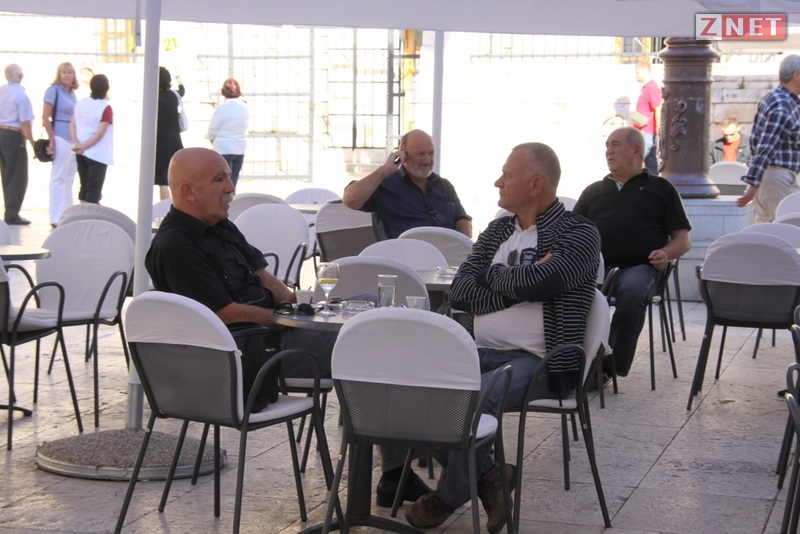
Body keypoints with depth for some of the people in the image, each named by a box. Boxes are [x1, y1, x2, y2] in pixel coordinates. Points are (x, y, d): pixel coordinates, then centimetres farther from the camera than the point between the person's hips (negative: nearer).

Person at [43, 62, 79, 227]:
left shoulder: (72, 93, 12)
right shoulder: (54, 90, -8)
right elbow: (45, 117, -12)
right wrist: (52, 140, -16)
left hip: (73, 139, 8)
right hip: (60, 137, -8)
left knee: (69, 178, 14)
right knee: (58, 178, -4)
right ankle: (56, 218, -1)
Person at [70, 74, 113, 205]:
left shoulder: (80, 104, 7)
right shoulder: (105, 108, -12)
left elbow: (72, 125, 2)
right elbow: (100, 133, -17)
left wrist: (77, 143, -8)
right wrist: (84, 147, -13)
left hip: (81, 154, 6)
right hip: (98, 154, -6)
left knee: (84, 186, 13)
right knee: (94, 189, -3)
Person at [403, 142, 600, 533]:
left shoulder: (579, 234, -1)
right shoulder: (497, 231, 19)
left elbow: (528, 282, -18)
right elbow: (460, 292, 6)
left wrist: (495, 275, 3)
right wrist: (518, 286, -6)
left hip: (539, 362, -7)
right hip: (481, 352, 7)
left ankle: (451, 495, -4)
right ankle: (488, 475, -5)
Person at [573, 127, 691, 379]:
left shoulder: (660, 188, 22)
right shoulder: (594, 191, 31)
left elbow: (684, 239, 16)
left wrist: (666, 253, -7)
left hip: (638, 266, -2)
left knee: (631, 293, -38)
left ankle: (613, 365, -28)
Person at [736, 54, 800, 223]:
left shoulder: (771, 99, 12)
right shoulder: (783, 108, -18)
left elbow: (755, 142, 19)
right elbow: (766, 150, -24)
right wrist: (753, 186, -27)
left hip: (765, 172, 10)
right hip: (778, 176, -10)